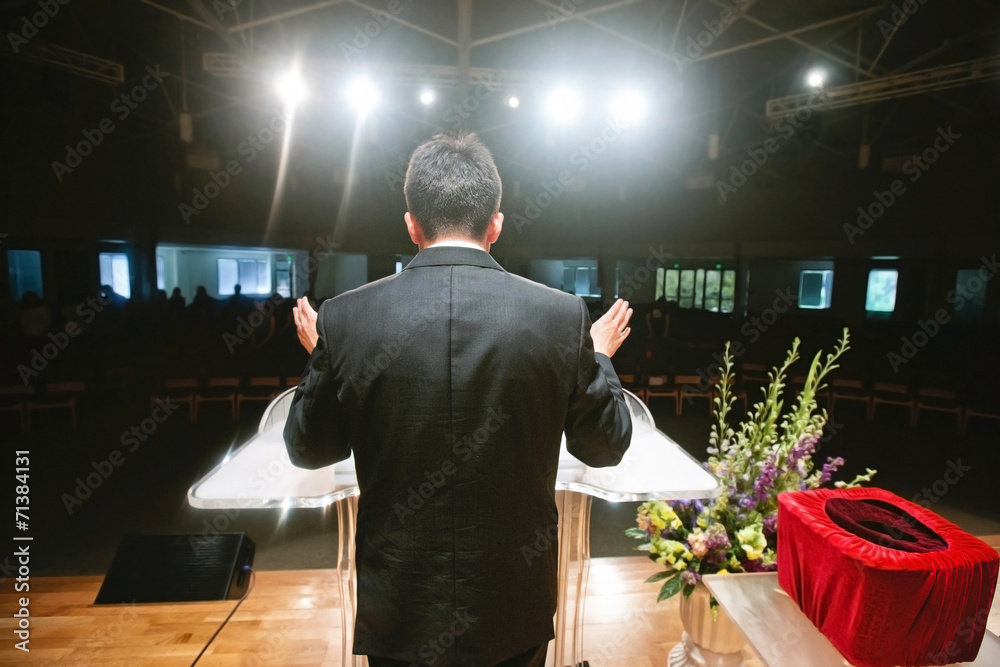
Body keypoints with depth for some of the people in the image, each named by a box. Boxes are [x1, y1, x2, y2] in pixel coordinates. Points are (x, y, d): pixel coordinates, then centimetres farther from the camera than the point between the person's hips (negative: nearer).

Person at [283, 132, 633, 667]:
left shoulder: (344, 318, -16)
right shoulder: (563, 315, -16)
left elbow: (308, 450, -1)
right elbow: (604, 447, -3)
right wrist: (599, 358, 13)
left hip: (397, 611, 0)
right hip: (516, 610, 1)